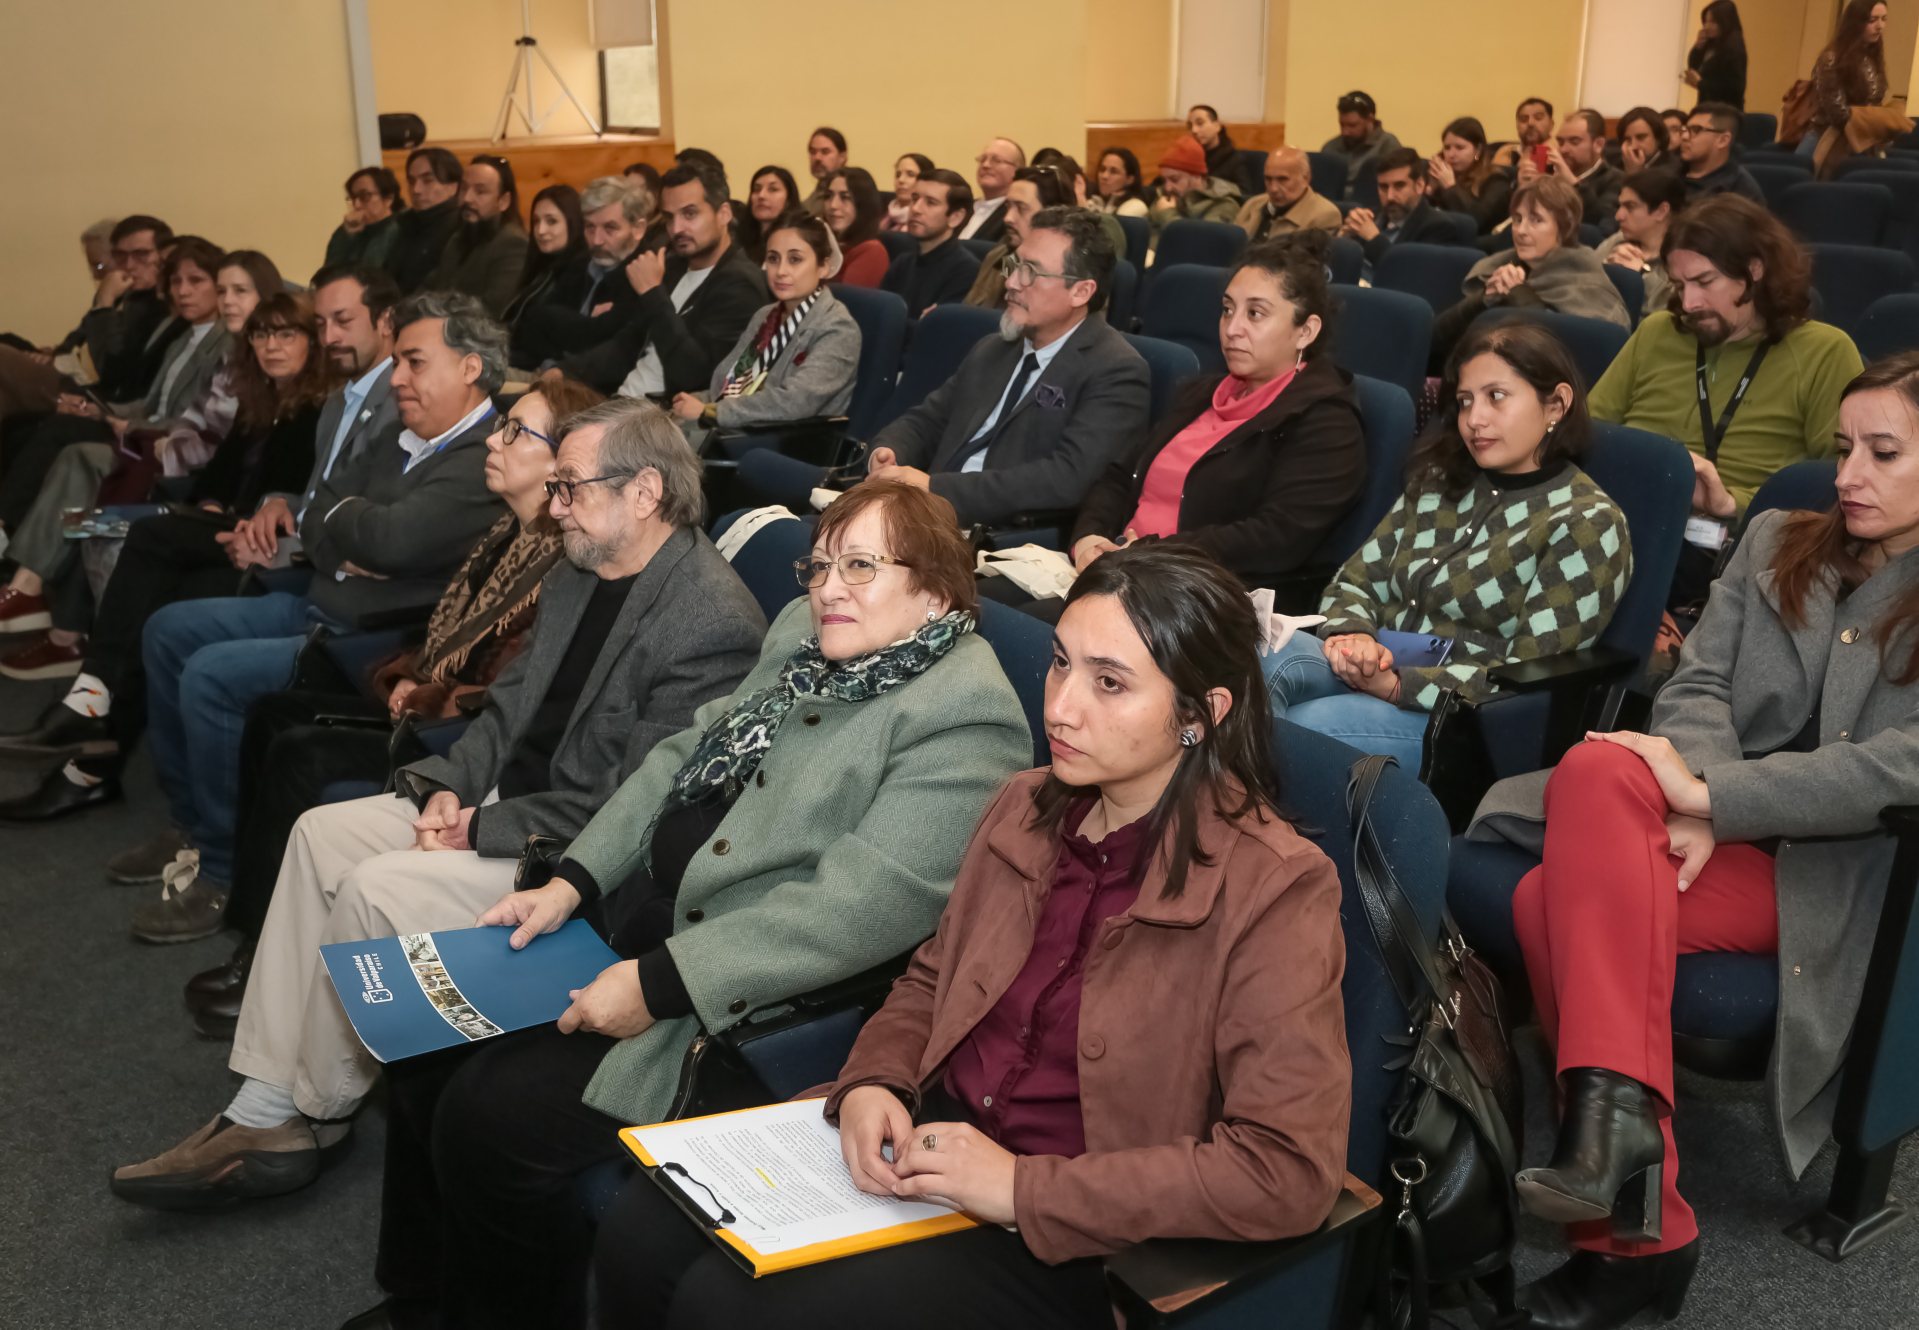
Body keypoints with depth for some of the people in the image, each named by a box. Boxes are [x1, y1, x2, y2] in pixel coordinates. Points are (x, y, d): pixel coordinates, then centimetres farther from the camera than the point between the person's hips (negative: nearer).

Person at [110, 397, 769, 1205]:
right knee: (322, 832, 1)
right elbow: (514, 704, 16)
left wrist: (483, 829, -16)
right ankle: (264, 1111, 4)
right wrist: (450, 785, -3)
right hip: (512, 803, 10)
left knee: (378, 889, -19)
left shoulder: (713, 624, -23)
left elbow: (630, 811, -24)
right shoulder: (577, 577, 7)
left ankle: (313, 1114, 5)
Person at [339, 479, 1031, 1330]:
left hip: (746, 999, -9)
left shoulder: (967, 717, -19)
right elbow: (683, 754, 14)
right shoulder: (803, 636, 10)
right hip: (638, 921, 9)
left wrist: (659, 983, -24)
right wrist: (571, 882, 2)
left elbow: (864, 905, -26)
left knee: (489, 1119, -16)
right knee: (433, 1040, 5)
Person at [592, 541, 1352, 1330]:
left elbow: (1288, 1173, -21)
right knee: (640, 1239, -10)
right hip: (935, 1140, 7)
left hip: (1072, 1241, -6)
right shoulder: (1027, 809, 5)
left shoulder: (1272, 890, -16)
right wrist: (872, 1083, -4)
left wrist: (1027, 1189, -22)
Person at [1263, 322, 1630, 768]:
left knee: (1298, 726, -36)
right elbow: (1355, 583, 19)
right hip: (1377, 675, 6)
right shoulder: (1439, 482, 19)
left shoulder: (1587, 525, -2)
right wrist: (1352, 635, -7)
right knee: (1268, 653, -30)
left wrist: (1396, 685, -19)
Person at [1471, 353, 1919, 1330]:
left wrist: (1712, 797, -20)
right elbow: (1699, 684, 8)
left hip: (1828, 869, -4)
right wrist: (1692, 793, -14)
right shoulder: (1775, 544, 21)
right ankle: (1643, 1231, -28)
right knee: (1552, 899, -31)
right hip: (1720, 832, 4)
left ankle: (1613, 1116, -34)